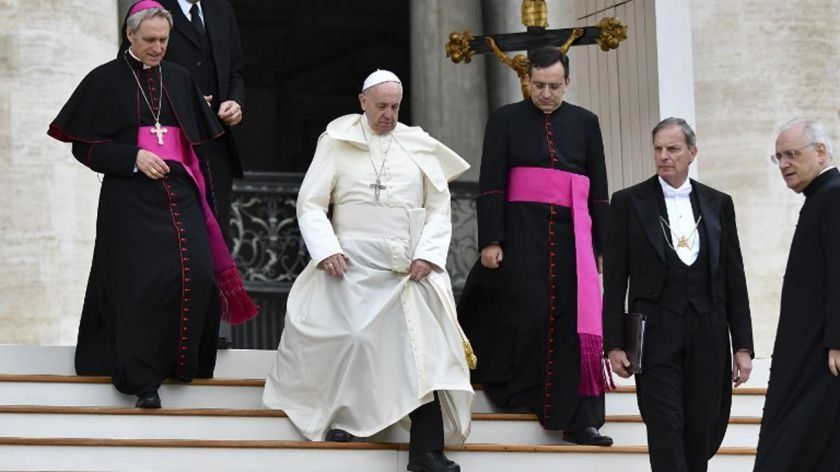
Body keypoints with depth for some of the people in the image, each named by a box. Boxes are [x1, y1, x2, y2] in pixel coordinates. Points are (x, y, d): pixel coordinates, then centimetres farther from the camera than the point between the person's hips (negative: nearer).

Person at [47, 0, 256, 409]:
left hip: (180, 193, 4)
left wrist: (196, 183, 12)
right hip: (131, 197, -4)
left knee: (195, 273, -9)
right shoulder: (105, 80, 1)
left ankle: (183, 360, 8)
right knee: (146, 280, -13)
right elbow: (84, 145, -2)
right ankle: (142, 376, -5)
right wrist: (134, 157, -14)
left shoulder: (179, 79, 14)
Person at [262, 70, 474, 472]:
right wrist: (326, 250, -12)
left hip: (411, 268, 1)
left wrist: (428, 255, -6)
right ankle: (342, 412, 18)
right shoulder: (337, 142, 5)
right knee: (351, 340, -8)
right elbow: (310, 204, 3)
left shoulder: (421, 147, 10)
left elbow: (439, 210, 10)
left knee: (424, 349, -9)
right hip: (353, 264, -1)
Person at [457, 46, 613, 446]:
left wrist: (603, 245, 7)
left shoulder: (585, 123, 13)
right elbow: (490, 184, 0)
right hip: (521, 231, -2)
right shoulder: (506, 120, 6)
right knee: (525, 319, -8)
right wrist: (490, 241, -10)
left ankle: (578, 420, -3)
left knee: (575, 323, -4)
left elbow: (599, 189, 14)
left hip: (571, 233, 2)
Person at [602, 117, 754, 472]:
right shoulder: (628, 203, 2)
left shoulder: (718, 204, 9)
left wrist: (743, 346, 5)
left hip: (708, 335, 2)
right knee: (666, 434, -8)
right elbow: (615, 280, 2)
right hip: (656, 335, -2)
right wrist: (614, 344, -3)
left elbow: (734, 279, 10)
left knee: (702, 436, 5)